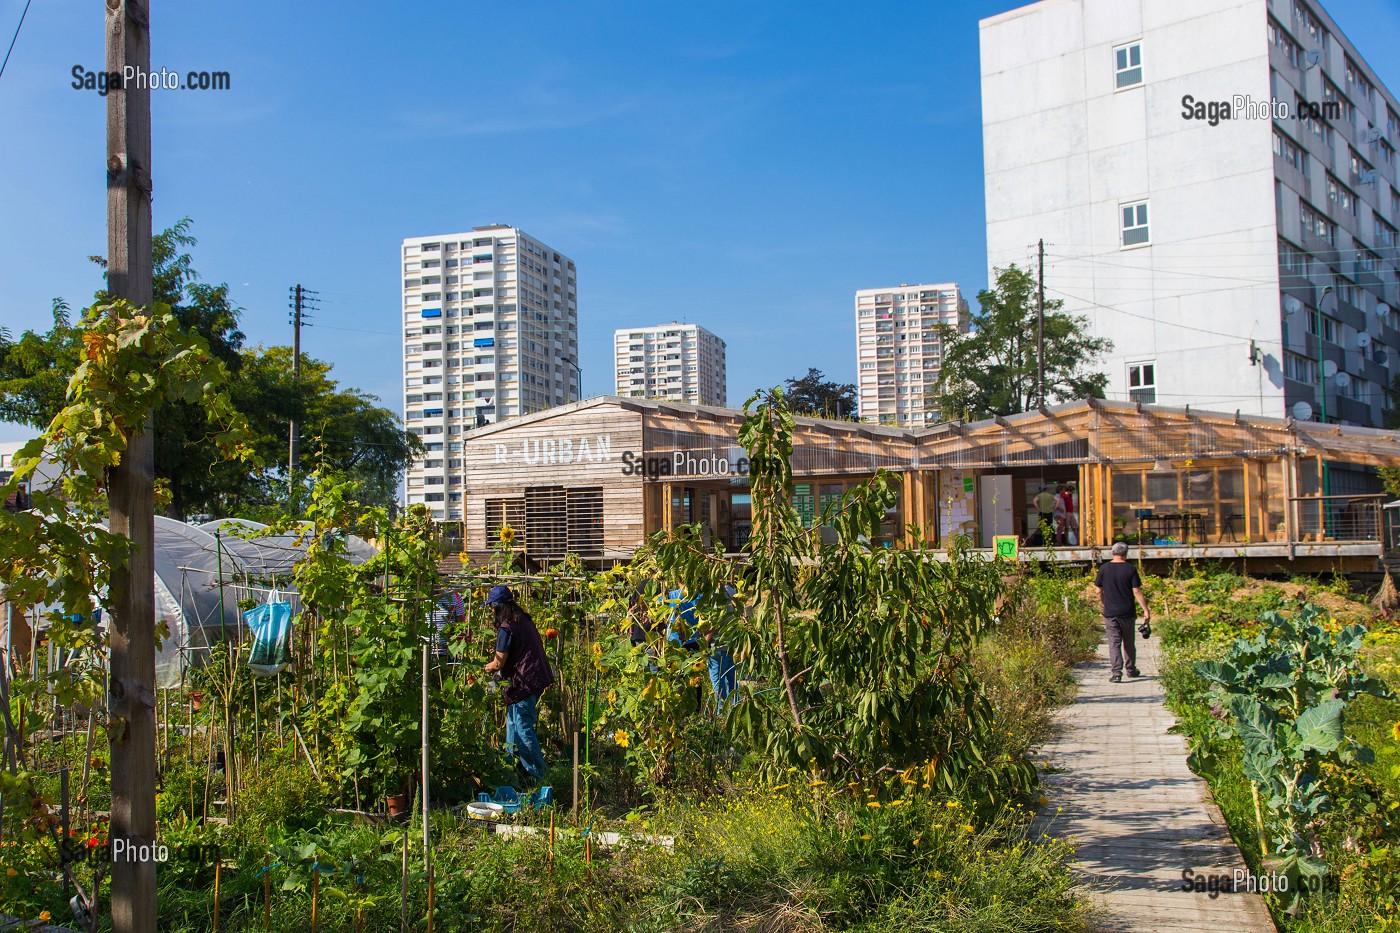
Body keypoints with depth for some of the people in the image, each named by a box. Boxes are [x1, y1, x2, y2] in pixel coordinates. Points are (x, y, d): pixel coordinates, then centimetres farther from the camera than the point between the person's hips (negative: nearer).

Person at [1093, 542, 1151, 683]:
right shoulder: (1131, 569, -6)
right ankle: (1131, 670, 27)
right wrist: (1146, 610, -5)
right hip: (1127, 613, 0)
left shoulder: (1104, 568, -1)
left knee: (1114, 643, 1)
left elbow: (1099, 592, 4)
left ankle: (1116, 673, -9)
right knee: (1129, 643, 15)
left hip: (1110, 613, 0)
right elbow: (1137, 592, -10)